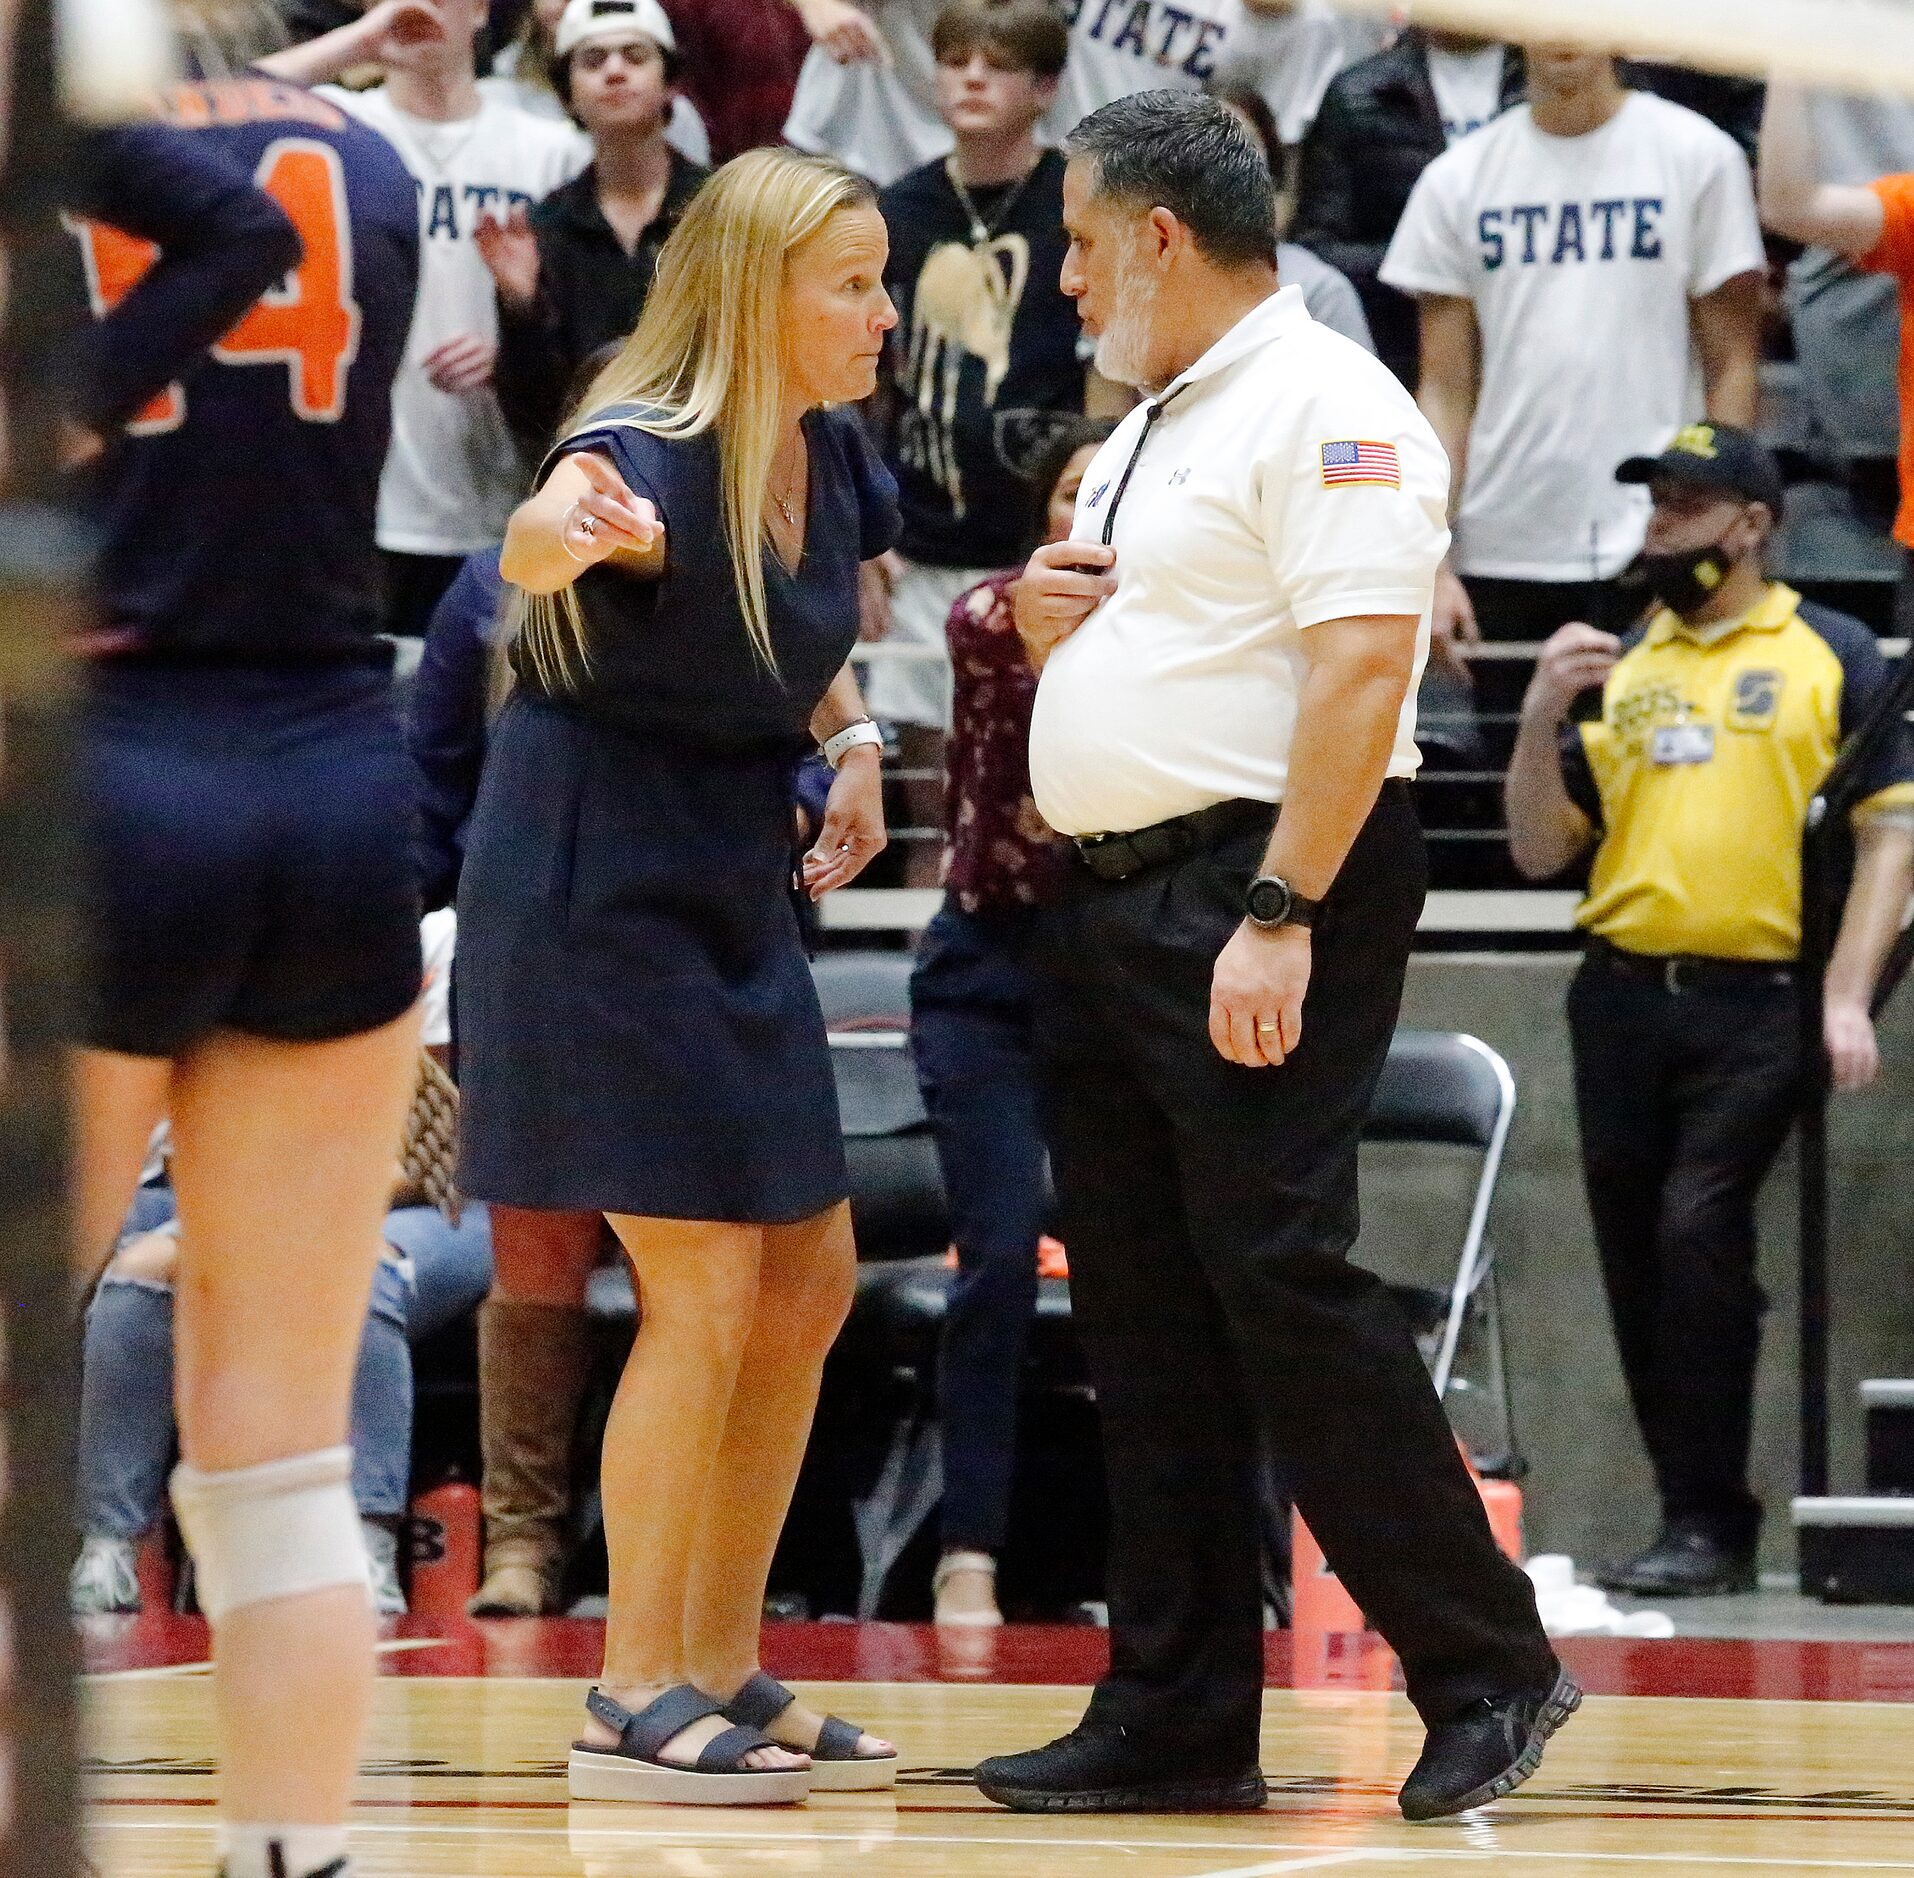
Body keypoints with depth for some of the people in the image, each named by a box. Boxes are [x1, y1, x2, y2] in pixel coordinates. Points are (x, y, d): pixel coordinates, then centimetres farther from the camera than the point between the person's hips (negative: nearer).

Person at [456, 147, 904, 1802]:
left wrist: (852, 745, 5)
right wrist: (576, 532, -69)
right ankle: (632, 1705, -2)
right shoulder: (646, 452, -21)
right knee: (704, 1288, -10)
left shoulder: (833, 460, 2)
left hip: (733, 889, 9)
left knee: (810, 1278, 10)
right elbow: (533, 549, -46)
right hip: (595, 882, -9)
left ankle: (721, 1672, 20)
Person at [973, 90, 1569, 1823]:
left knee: (1283, 1287, -13)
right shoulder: (1148, 431, 22)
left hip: (1260, 898, -10)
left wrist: (1282, 914, -26)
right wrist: (1042, 621, 8)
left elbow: (1361, 665, -20)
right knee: (1147, 1325, 7)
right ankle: (1178, 1723, 9)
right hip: (1112, 903, 10)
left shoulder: (1324, 407, -9)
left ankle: (1488, 1669, -6)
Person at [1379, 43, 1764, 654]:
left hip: (1653, 550, -2)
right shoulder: (1458, 179, 9)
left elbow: (1732, 364, 1)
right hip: (1500, 553, 2)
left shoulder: (1696, 156, 2)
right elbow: (1445, 390, 6)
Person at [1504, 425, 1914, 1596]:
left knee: (1699, 1230, -17)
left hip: (1759, 1005, -5)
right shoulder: (1617, 668, 14)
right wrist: (1543, 717, -2)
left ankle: (1709, 1522, -11)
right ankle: (1697, 1516, 16)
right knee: (1637, 1258, 6)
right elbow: (1541, 849, 14)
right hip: (1624, 1000, 5)